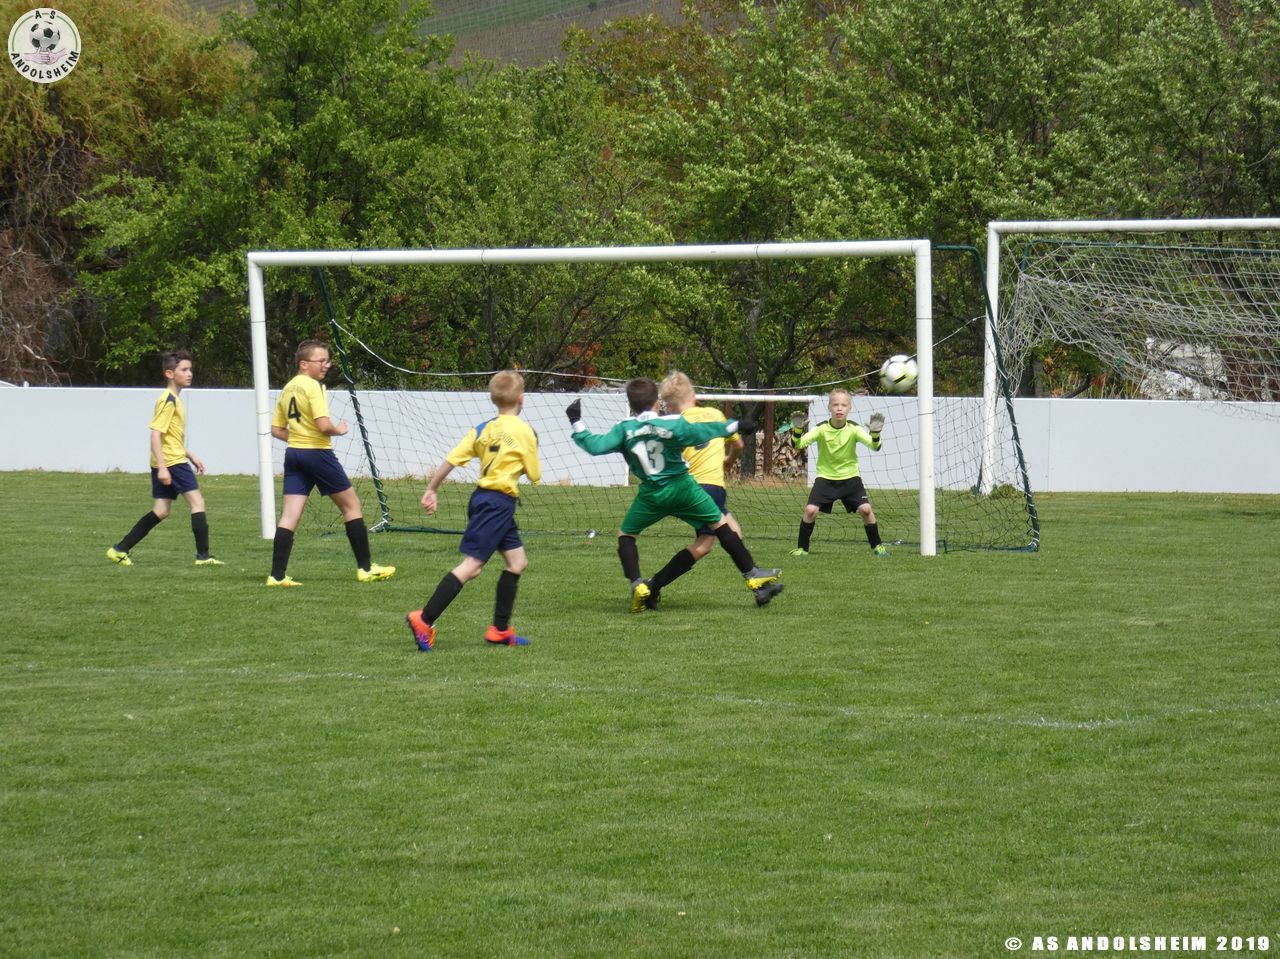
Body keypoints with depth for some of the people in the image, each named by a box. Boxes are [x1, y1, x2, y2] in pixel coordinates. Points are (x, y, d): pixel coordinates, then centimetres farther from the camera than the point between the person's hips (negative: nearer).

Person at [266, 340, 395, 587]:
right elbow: (323, 425, -23)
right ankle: (365, 568, 10)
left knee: (289, 515, 2)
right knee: (351, 504, 7)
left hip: (293, 454, 7)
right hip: (318, 453, -7)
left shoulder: (287, 389, 11)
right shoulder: (313, 386, -13)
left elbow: (276, 430, 15)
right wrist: (339, 430, -4)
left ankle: (277, 575, -5)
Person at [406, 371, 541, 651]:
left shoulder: (483, 429, 7)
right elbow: (534, 475, -3)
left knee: (517, 561, 17)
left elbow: (450, 460, 2)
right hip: (499, 502, -8)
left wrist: (431, 490, 10)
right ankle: (424, 620, -19)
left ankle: (500, 630, 18)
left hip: (483, 499, 8)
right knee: (471, 565, -11)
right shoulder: (525, 432, -9)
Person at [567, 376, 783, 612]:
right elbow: (699, 433, -15)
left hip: (651, 494, 1)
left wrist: (577, 424, 1)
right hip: (682, 487, 0)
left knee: (625, 535, 17)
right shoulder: (671, 424, -10)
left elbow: (595, 446, -12)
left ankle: (637, 585, -3)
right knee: (720, 525, 12)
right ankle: (754, 576, 14)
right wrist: (732, 426, -5)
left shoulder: (624, 430, -5)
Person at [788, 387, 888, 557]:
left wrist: (875, 432, -41)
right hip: (825, 478, 0)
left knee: (865, 509, -12)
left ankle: (877, 546, 6)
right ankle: (801, 548, 2)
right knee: (810, 510, -15)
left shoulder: (853, 429, -12)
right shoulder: (821, 429, -13)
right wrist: (797, 429, -41)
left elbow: (874, 446, -20)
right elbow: (798, 444, -20)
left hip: (850, 477, 0)